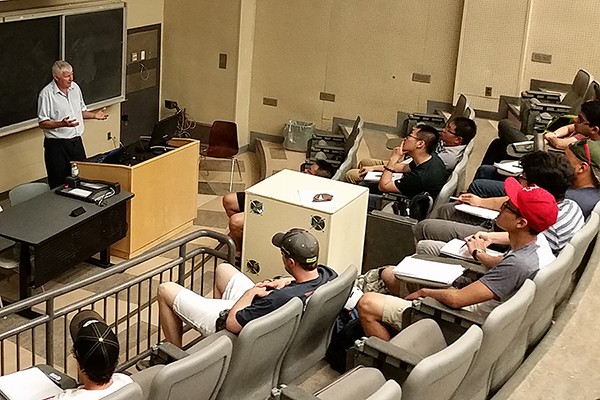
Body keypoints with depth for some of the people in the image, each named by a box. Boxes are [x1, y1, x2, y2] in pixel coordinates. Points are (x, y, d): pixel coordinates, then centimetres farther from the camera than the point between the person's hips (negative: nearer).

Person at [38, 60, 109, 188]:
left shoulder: (75, 87, 6)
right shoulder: (46, 94, -14)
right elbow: (42, 123, -14)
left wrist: (94, 115, 1)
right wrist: (61, 124, -29)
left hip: (76, 141, 6)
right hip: (56, 144, -6)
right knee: (59, 183, 0)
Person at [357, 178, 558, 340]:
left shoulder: (518, 264, -32)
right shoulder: (538, 243, -3)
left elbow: (457, 299, -29)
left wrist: (425, 292, -12)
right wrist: (479, 254, 23)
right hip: (473, 304, 10)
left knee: (367, 304, -13)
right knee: (389, 275, 18)